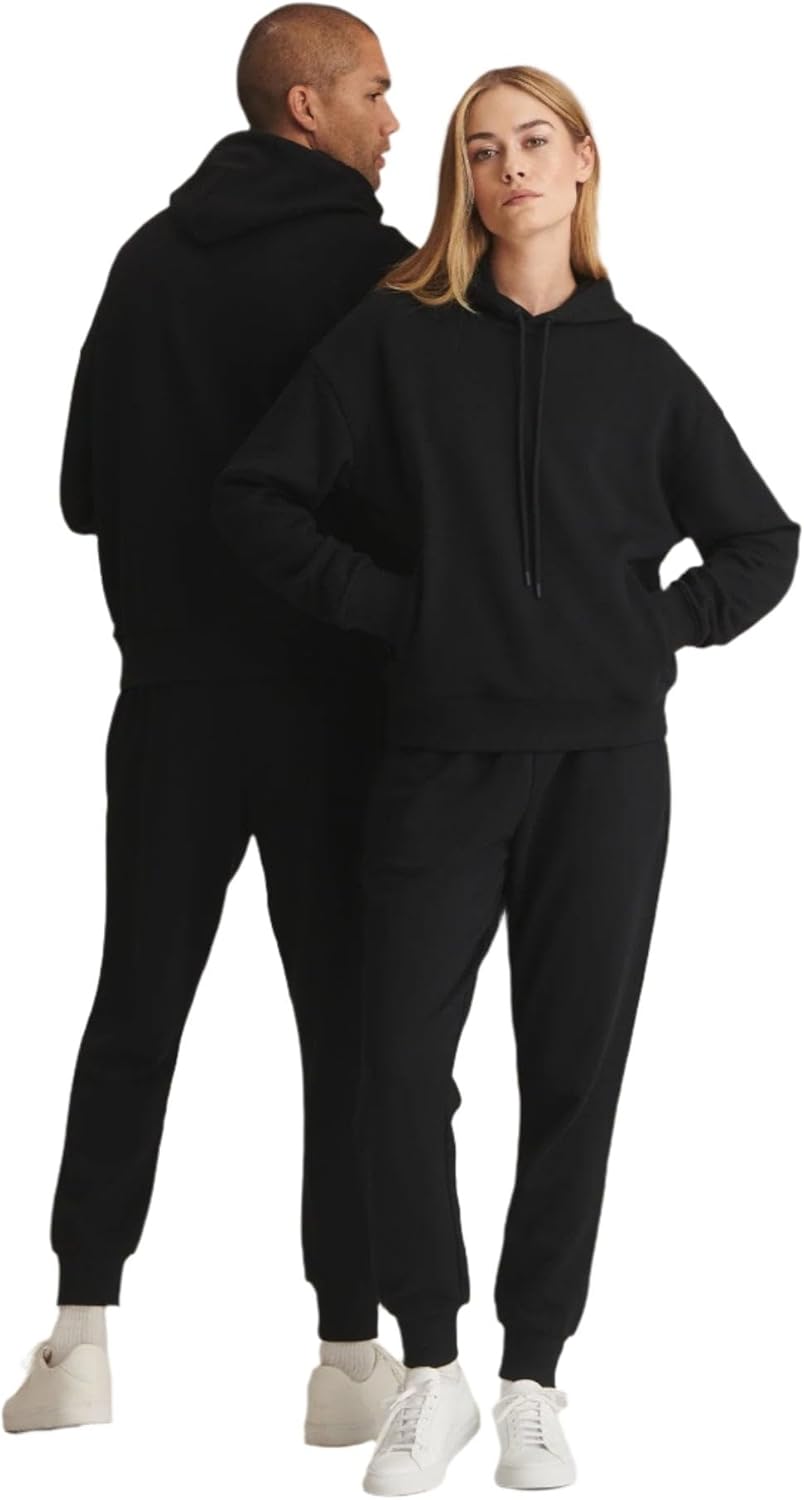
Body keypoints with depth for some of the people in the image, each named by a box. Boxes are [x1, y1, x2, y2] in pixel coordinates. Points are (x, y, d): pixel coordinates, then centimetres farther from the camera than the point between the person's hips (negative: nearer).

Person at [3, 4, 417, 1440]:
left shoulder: (149, 261, 4)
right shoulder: (376, 271, -9)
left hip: (172, 697, 4)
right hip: (330, 702, -4)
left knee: (135, 1010, 9)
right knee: (348, 1023, 4)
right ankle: (351, 1356, 6)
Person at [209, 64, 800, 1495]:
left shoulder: (641, 367, 9)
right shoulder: (395, 336, 4)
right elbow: (254, 495, 1)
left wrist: (661, 629, 2)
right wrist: (384, 607, -5)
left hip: (606, 763, 1)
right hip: (443, 757, -1)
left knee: (574, 1071, 4)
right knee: (403, 1062, -6)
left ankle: (532, 1377, 14)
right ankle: (432, 1370, 8)